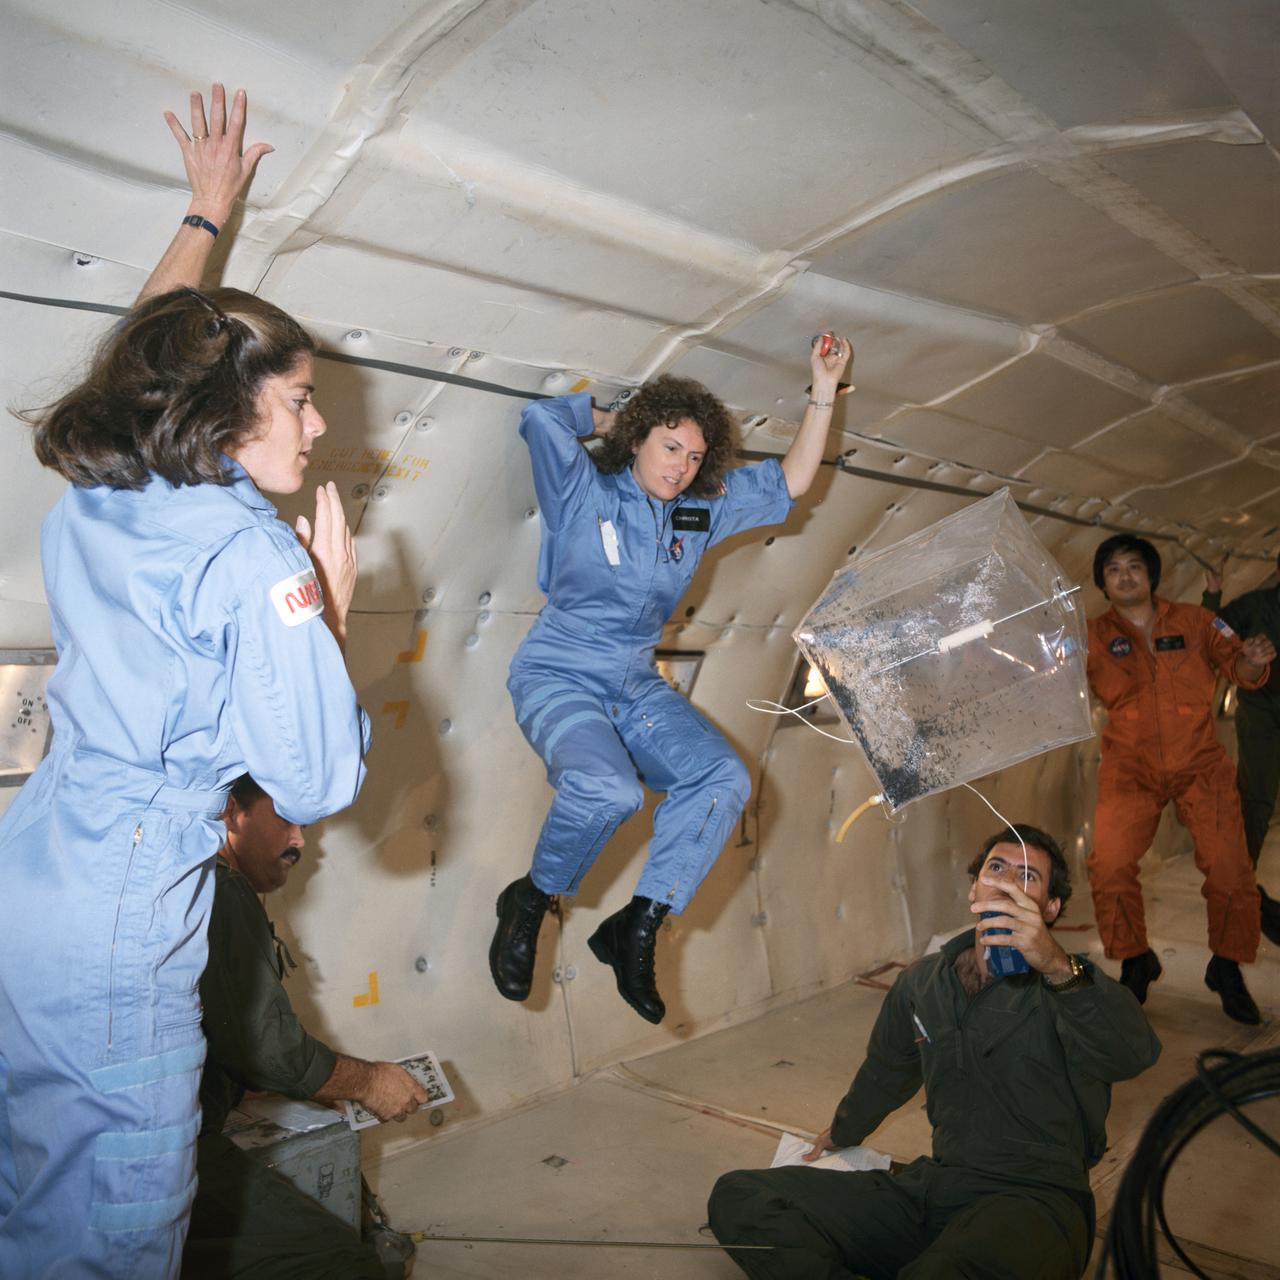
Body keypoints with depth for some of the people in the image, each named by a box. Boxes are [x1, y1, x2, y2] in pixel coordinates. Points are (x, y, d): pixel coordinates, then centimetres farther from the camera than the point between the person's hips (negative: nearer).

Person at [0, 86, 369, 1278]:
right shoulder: (256, 561, -18)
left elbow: (141, 351, 23)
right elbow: (317, 787, -16)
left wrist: (206, 210, 34)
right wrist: (332, 610, -7)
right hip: (111, 939, -7)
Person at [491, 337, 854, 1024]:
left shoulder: (701, 513, 10)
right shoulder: (583, 492, -5)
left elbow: (790, 481, 12)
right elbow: (540, 418, -20)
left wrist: (823, 390, 4)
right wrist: (615, 418, -2)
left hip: (636, 685, 6)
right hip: (557, 677, -6)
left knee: (724, 778, -17)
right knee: (608, 789, -34)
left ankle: (635, 930, -9)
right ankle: (528, 904, -4)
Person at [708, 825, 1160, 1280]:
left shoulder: (1068, 986, -6)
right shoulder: (922, 983, 11)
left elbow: (1136, 1054, -29)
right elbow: (885, 1071, 30)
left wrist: (1058, 967, -46)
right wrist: (841, 1135, 46)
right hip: (932, 1187, 7)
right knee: (737, 1196, -8)